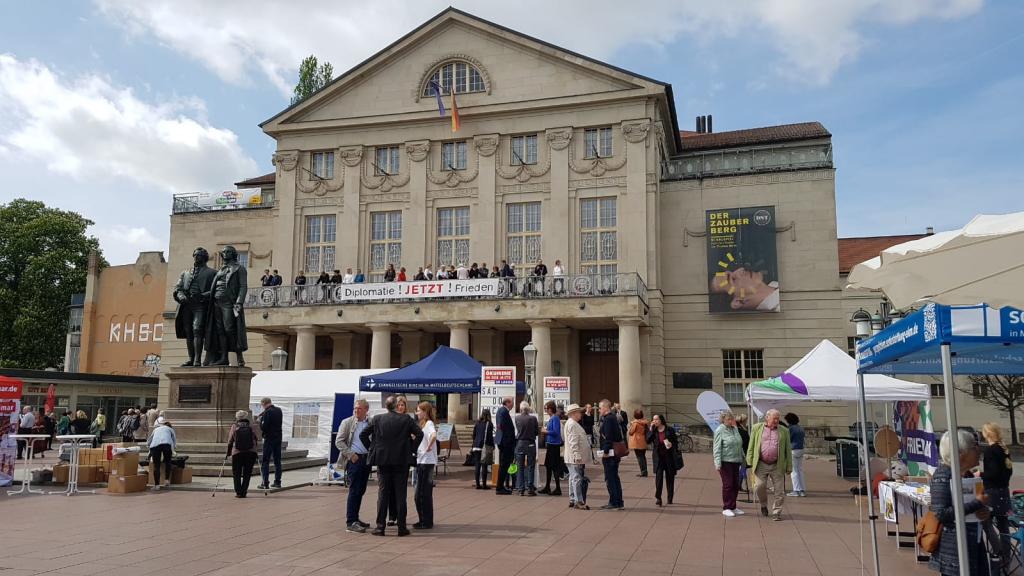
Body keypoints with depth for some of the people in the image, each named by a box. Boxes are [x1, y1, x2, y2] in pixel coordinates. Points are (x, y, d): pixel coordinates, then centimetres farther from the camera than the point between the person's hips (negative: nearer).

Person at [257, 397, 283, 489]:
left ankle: (265, 483, -4)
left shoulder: (267, 412, -15)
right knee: (277, 461, 12)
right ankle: (277, 482, 15)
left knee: (265, 461, -1)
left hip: (269, 439, -7)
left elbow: (263, 427, -19)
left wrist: (260, 420, 0)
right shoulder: (279, 410, 7)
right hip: (278, 438, 7)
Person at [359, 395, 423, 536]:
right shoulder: (405, 419, -3)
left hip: (383, 460, 1)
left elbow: (363, 435, 2)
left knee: (383, 492, 7)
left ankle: (380, 526, 6)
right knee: (400, 493, 4)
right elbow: (419, 434, -6)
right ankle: (401, 527, 6)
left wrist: (372, 448, 11)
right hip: (401, 460, -1)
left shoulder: (377, 419, 1)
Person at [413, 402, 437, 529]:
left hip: (426, 462, -10)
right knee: (419, 495, 14)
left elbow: (434, 435, -33)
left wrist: (429, 447, -25)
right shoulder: (423, 424, 17)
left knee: (423, 494, -4)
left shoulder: (429, 423, -13)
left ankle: (427, 522, 3)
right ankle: (424, 520, 21)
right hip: (420, 461, 10)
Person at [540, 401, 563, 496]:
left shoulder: (555, 418, -15)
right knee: (548, 466, 16)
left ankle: (558, 489, 2)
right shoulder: (550, 418, 12)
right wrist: (545, 430, 6)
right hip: (550, 445, 10)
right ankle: (547, 487, 26)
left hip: (554, 445, -10)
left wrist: (545, 431, -13)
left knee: (554, 467, -4)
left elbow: (556, 432, -23)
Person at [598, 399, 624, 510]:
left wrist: (605, 452, -19)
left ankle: (614, 502, -1)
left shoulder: (608, 419, -16)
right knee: (614, 477, 15)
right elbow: (619, 436, 19)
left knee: (609, 478, -4)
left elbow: (608, 437, -21)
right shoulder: (614, 418, 15)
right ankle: (619, 502, 19)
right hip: (616, 453, 10)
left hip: (609, 454, -10)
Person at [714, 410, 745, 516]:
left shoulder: (735, 429, 13)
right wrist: (718, 463, -18)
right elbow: (717, 448, -12)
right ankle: (726, 508, 5)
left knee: (736, 484, 9)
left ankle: (733, 507, 20)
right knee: (728, 484, -4)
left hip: (735, 461, 7)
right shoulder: (720, 430, -8)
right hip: (725, 461, -7)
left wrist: (743, 458, 21)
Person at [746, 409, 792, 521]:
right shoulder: (757, 428, 6)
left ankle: (776, 512, 13)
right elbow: (751, 446, 7)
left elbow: (788, 450, 9)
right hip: (761, 464, -1)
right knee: (760, 486, -5)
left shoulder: (784, 431, 8)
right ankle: (763, 505, 22)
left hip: (777, 466, 1)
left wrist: (789, 467, 6)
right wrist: (750, 462, 2)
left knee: (779, 490, 0)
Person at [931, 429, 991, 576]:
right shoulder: (943, 474, -14)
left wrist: (987, 513, -4)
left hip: (974, 544, 8)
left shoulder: (969, 475, 9)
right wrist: (978, 503, -21)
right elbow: (941, 513, -23)